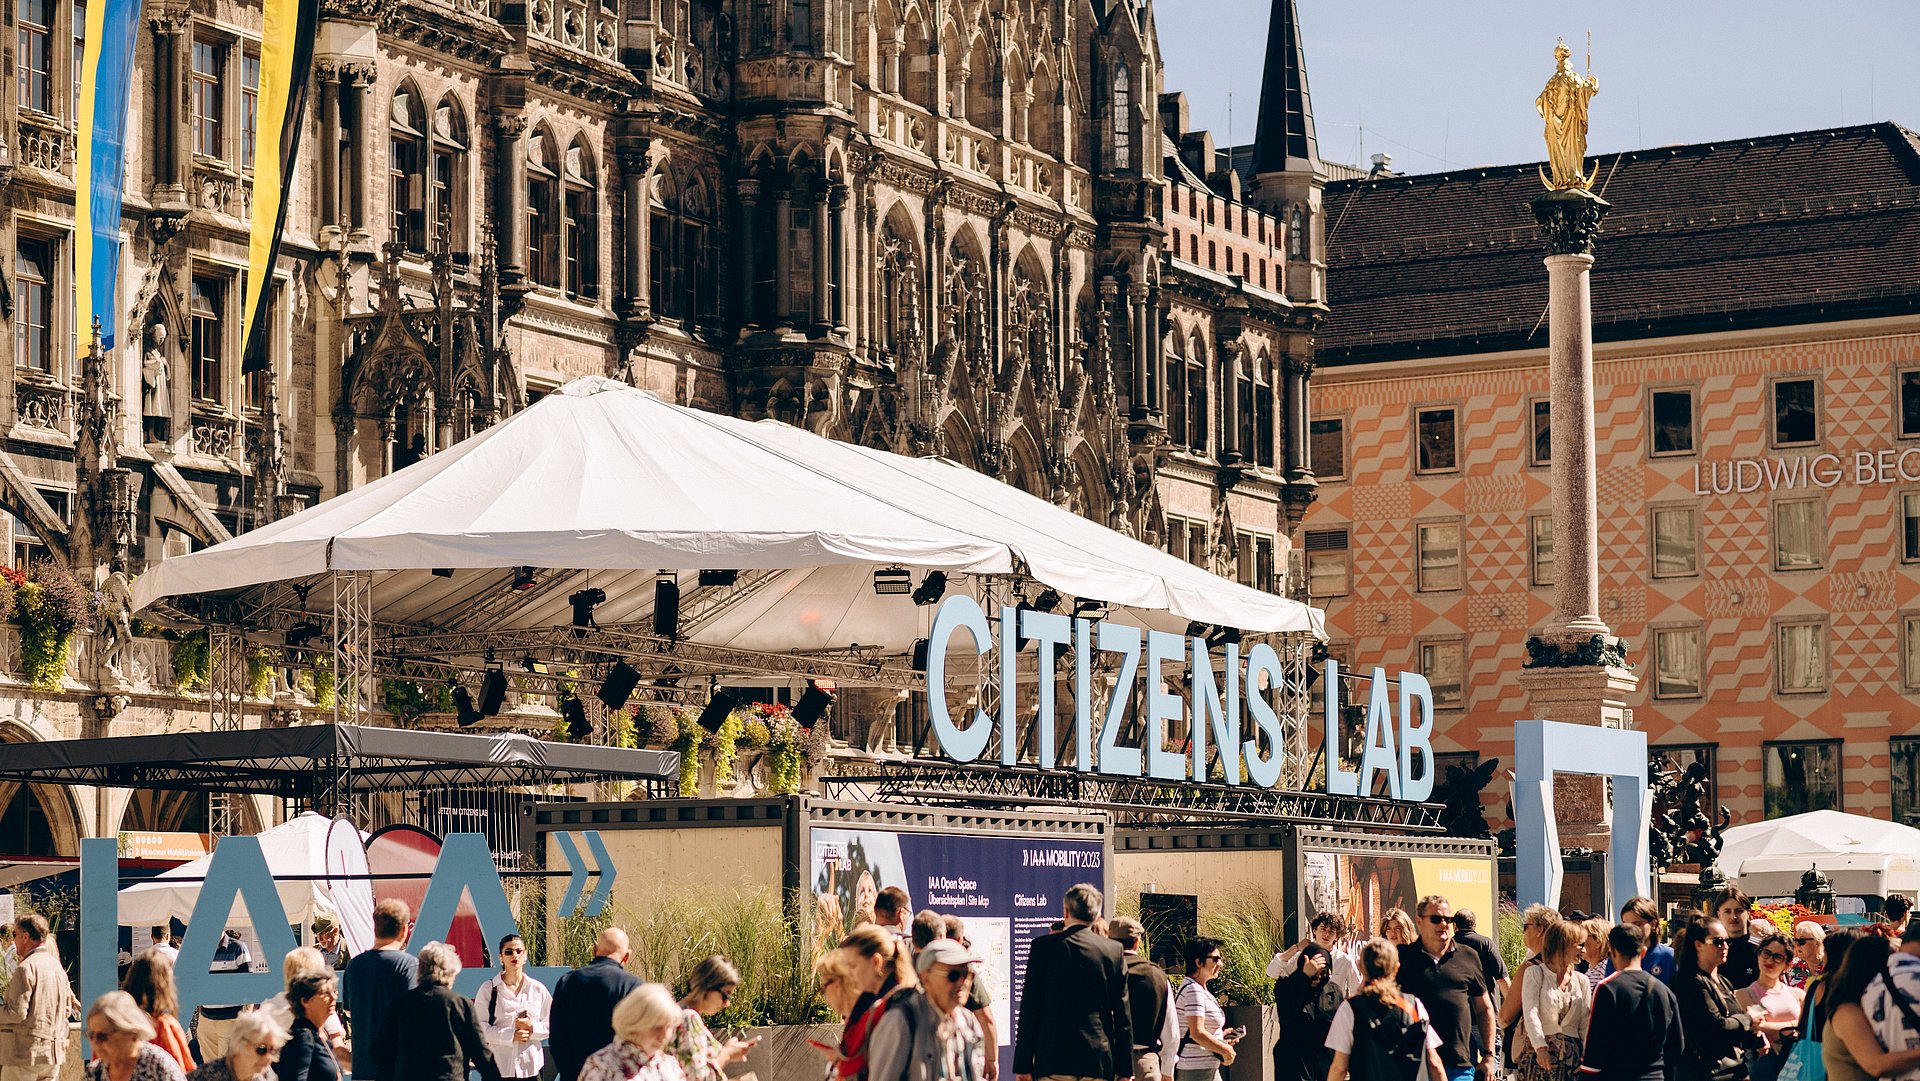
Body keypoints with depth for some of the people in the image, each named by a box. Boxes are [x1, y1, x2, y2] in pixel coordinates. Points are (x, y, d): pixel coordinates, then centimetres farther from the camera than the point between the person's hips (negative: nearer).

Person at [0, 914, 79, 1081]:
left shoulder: (25, 968, -12)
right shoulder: (57, 967, 13)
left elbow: (17, 1013, -17)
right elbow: (67, 1010, 18)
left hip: (25, 1052, -8)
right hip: (54, 1053, 8)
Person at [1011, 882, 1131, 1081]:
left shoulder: (1043, 946, -1)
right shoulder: (1114, 950, 4)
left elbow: (1029, 1009, -1)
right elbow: (1123, 1014, 5)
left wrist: (1023, 1065, 2)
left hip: (1052, 1060, -1)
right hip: (1099, 1063, 2)